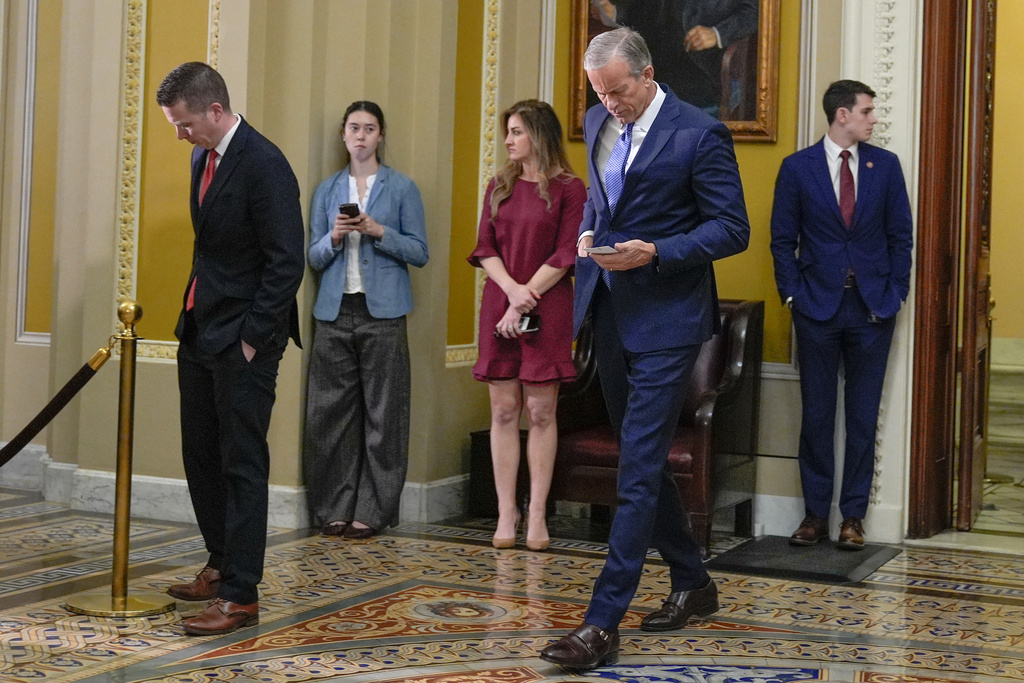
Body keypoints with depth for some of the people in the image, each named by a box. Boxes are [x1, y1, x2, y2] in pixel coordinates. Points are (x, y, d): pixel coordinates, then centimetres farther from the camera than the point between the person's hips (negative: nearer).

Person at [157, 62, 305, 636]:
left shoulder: (264, 165, -17)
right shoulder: (204, 159, 11)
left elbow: (287, 262, -19)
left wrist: (252, 339, -18)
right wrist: (194, 319, 13)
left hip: (244, 340, -9)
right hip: (201, 331, 9)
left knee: (243, 464, -3)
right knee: (201, 455, 17)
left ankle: (242, 595, 4)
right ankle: (222, 566, 32)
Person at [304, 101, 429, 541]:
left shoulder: (402, 188, 6)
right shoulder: (327, 190, 14)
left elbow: (419, 252, 2)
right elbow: (314, 257, 12)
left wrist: (378, 232, -12)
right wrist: (334, 237, -8)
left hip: (382, 311, -2)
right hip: (335, 311, 3)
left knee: (382, 414, -2)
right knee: (331, 413, 0)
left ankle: (371, 512, 4)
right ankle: (334, 508, 9)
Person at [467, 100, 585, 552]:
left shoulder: (569, 189, 0)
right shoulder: (499, 186, 13)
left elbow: (565, 255, -6)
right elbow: (485, 248, 7)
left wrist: (526, 300, -12)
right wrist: (511, 289, -10)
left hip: (547, 308, -3)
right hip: (499, 305, 4)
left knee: (541, 410, -2)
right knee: (503, 409, 2)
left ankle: (537, 515, 3)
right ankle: (506, 514, 7)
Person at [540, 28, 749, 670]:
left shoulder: (700, 134, -12)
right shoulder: (598, 122, 9)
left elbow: (732, 229, -11)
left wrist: (655, 251, -22)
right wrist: (589, 232, 5)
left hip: (666, 320, -8)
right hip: (611, 312, 8)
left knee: (639, 468, -10)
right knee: (642, 457, 15)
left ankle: (603, 625, -9)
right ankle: (694, 583, 32)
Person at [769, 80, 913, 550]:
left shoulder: (885, 165, 5)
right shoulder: (797, 168, 0)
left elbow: (901, 235, 6)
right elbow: (783, 239, 3)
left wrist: (894, 295, -1)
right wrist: (792, 294, -5)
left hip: (872, 309, 1)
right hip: (818, 307, -1)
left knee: (863, 415, 4)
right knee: (816, 414, 4)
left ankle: (853, 516, 12)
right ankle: (815, 514, 14)